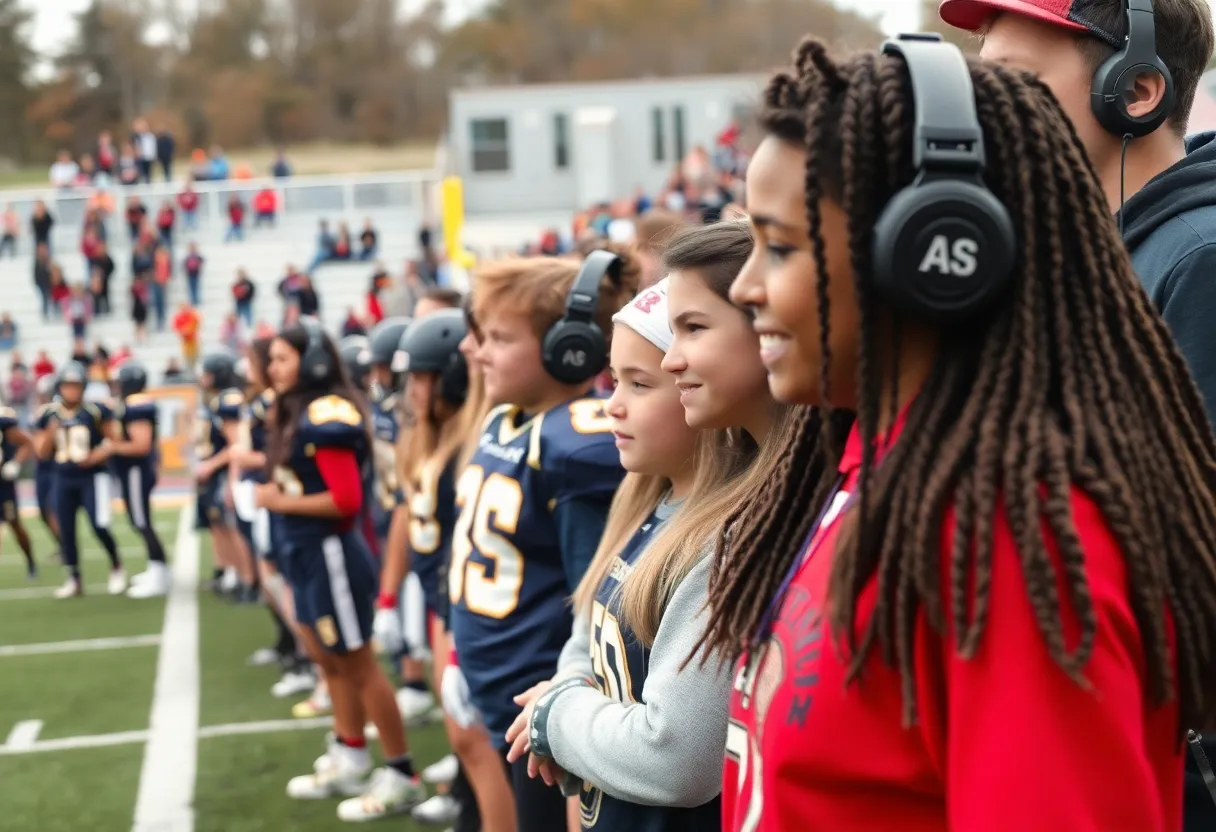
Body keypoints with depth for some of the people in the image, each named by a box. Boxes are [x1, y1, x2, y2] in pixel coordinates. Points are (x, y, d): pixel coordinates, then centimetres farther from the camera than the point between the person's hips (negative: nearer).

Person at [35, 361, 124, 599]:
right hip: (63, 480, 4)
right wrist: (50, 434, -13)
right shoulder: (49, 415, 1)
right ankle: (74, 580, 19)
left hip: (92, 476, -4)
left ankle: (116, 567, 12)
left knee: (100, 526, -13)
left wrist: (98, 455, -17)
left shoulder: (96, 411, -9)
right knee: (66, 531, 6)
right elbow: (42, 453, 5)